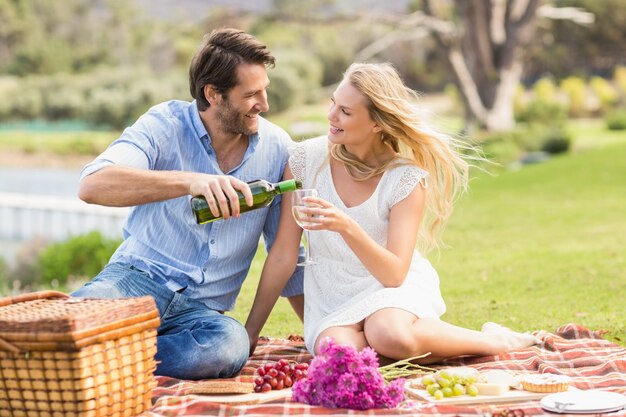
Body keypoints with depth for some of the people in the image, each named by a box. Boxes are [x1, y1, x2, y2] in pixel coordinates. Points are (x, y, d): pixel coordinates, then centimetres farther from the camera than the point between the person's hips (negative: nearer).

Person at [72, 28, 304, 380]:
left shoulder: (276, 146, 6)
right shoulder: (166, 124, -5)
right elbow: (92, 185, -23)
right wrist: (190, 182, -35)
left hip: (203, 309, 4)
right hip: (139, 277, -4)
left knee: (231, 345, -36)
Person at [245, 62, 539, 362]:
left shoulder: (407, 178, -13)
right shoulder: (306, 158, -8)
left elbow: (394, 273, -21)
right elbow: (283, 256, -3)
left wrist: (346, 226, -37)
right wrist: (250, 332, -4)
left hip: (396, 286, -1)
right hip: (332, 293, 2)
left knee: (390, 335, -37)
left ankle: (493, 339, -9)